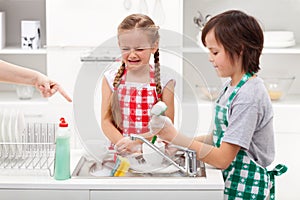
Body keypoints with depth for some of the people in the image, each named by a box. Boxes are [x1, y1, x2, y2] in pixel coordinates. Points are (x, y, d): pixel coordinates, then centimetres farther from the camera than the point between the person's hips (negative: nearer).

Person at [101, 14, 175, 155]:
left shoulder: (164, 82, 1)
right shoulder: (111, 79, 6)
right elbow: (106, 121, 3)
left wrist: (137, 142, -15)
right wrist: (125, 144, -15)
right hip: (120, 153, 1)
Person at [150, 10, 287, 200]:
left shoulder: (248, 98, -21)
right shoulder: (231, 86, 6)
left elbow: (223, 159, -21)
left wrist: (177, 138, -20)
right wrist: (179, 146, 0)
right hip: (230, 180, 8)